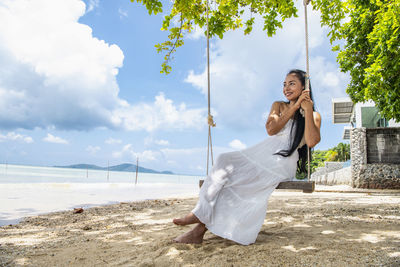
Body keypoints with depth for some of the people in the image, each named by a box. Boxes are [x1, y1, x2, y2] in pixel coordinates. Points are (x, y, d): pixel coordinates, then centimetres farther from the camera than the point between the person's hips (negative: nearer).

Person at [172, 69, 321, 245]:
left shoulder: (313, 115, 8)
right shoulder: (279, 106, 20)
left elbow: (312, 142, -13)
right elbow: (271, 129, -1)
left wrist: (307, 111, -11)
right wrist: (295, 107, -5)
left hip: (284, 161, -4)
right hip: (263, 152, 4)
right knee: (225, 161, -23)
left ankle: (201, 214, -14)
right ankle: (201, 227, -24)